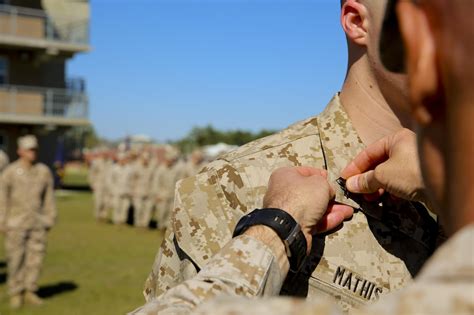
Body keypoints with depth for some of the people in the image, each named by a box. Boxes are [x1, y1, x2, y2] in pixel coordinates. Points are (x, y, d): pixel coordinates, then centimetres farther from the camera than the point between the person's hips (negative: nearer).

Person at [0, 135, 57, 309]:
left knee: (36, 257, 4)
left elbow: (49, 197, 7)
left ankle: (30, 291, 17)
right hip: (16, 223, -3)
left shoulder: (44, 171, 3)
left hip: (38, 223, 3)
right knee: (16, 259, 1)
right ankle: (16, 293, 14)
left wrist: (50, 219, 6)